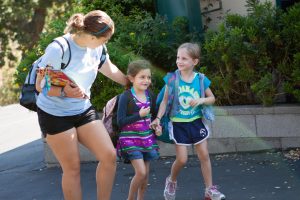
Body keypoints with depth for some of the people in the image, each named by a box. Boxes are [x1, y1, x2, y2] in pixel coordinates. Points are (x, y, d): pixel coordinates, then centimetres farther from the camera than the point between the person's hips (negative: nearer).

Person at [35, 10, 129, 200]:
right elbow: (40, 86, -19)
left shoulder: (97, 47, -5)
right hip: (55, 114, -6)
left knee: (109, 156, -1)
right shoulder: (58, 49, -25)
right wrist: (64, 91, -38)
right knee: (72, 168, -2)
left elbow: (110, 70, 17)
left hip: (83, 110, 6)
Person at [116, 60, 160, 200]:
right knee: (141, 172, -14)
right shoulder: (126, 97, -13)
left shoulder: (150, 95, 4)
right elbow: (120, 122, -16)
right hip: (131, 139, -6)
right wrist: (139, 115, -23)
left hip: (147, 138, 6)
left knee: (146, 174, 7)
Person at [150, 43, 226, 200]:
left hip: (196, 122, 2)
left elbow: (212, 98, 4)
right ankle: (171, 181, 27)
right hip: (179, 124, -2)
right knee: (181, 159, -3)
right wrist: (158, 118, -10)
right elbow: (165, 100, -2)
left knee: (204, 155, 4)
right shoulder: (172, 78, -9)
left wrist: (201, 100, -16)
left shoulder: (200, 79, -5)